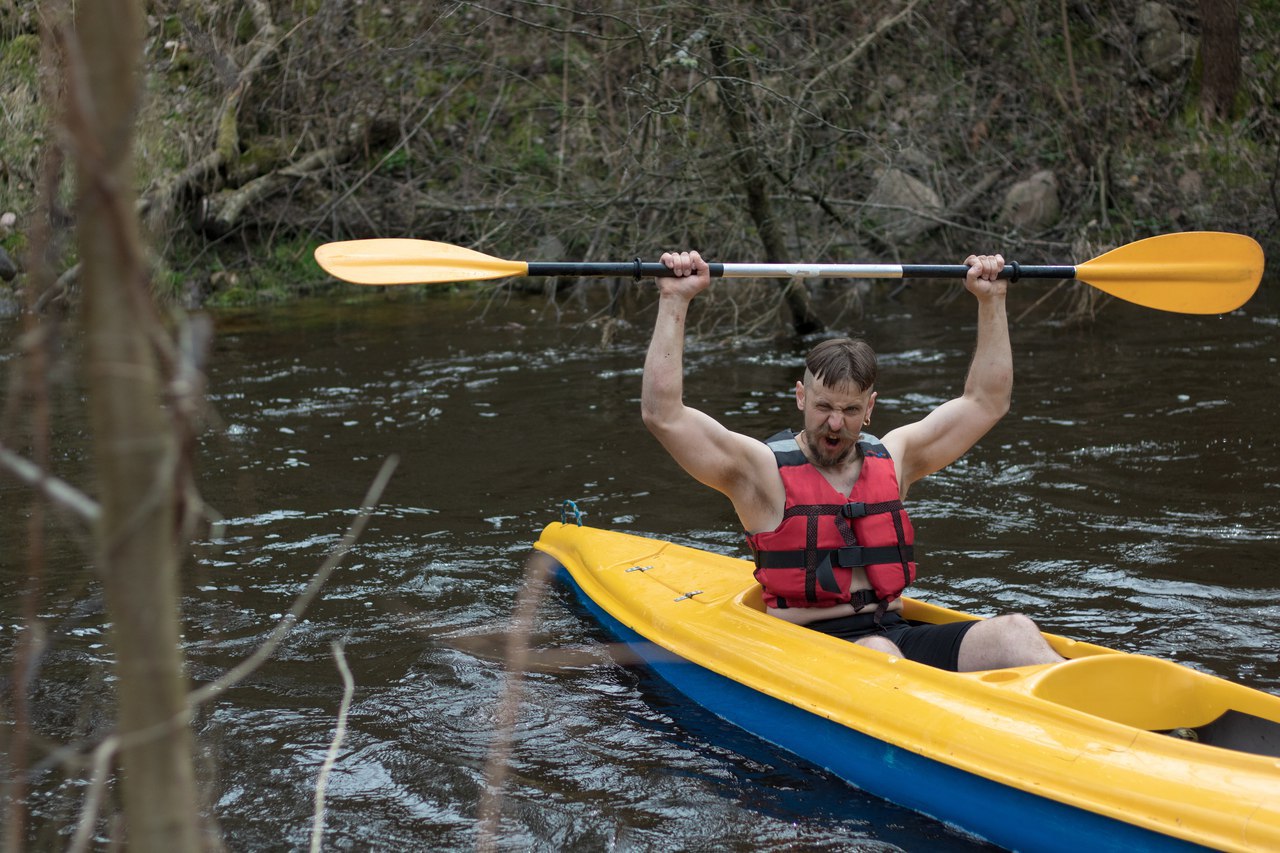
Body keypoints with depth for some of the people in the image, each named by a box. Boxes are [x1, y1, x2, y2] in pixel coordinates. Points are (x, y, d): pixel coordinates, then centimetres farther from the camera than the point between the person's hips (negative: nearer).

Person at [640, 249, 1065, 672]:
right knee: (877, 654, -39)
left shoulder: (891, 459, 17)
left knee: (1014, 632, -22)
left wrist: (991, 300, 20)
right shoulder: (765, 470, 2)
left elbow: (986, 401, 25)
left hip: (898, 634, 4)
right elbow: (662, 414, -8)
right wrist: (675, 300, -10)